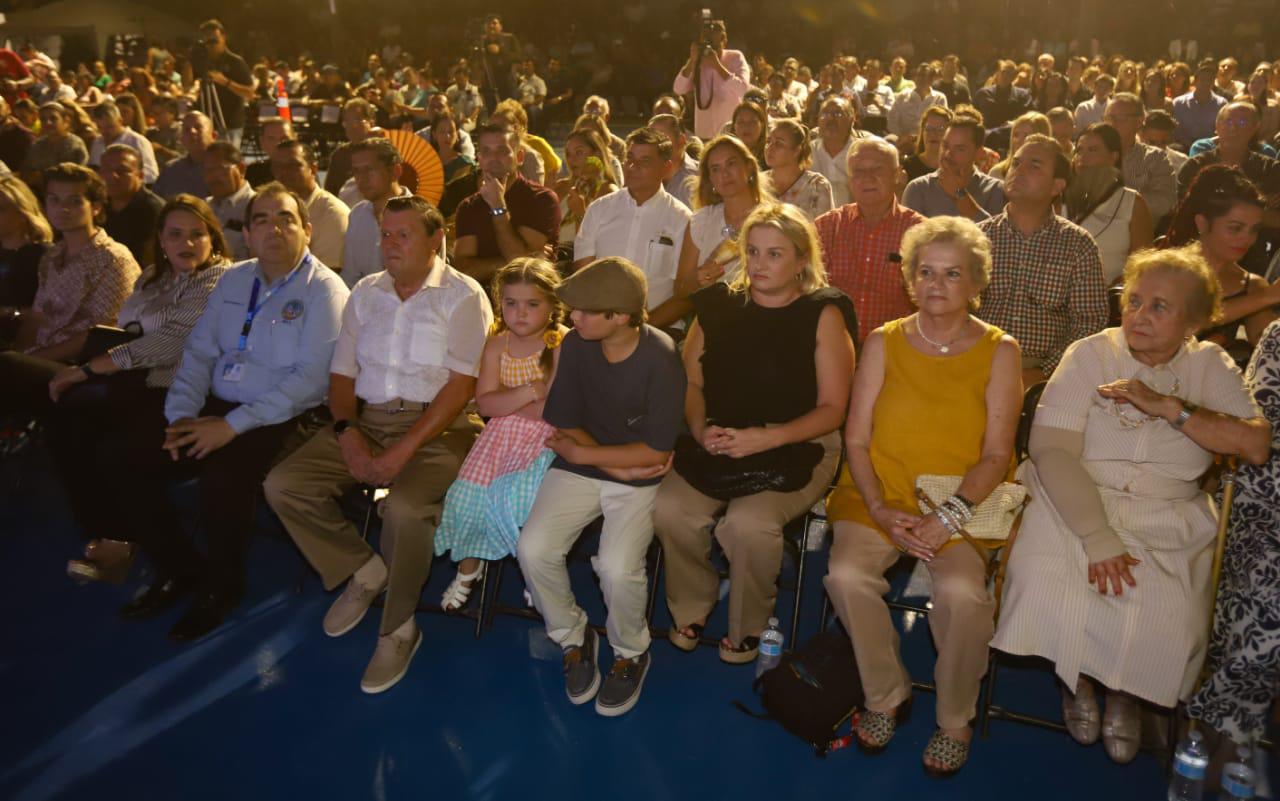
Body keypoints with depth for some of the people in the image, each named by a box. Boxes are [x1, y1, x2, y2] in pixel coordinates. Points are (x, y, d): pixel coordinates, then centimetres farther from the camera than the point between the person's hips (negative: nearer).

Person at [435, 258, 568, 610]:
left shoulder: (563, 345, -8)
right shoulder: (496, 345, 5)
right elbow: (484, 403, -3)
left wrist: (504, 402, -12)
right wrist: (528, 392, -16)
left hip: (545, 438, -4)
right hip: (501, 435, 4)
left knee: (517, 495, -25)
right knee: (468, 493, -12)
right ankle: (469, 565, 15)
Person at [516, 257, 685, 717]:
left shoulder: (660, 359, -18)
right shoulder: (576, 345, -6)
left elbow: (657, 451, -16)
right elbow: (565, 425, 0)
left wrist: (583, 453, -12)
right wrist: (616, 464, -12)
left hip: (639, 480, -4)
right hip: (579, 468, 4)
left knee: (617, 567, -25)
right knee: (533, 549, -17)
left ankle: (631, 653, 9)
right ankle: (573, 637, 12)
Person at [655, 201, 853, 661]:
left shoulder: (823, 315, -3)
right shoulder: (719, 306, 8)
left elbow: (832, 409, -7)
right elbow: (690, 382, 10)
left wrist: (766, 438, -20)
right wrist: (701, 429, -11)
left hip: (799, 448, -3)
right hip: (718, 445, 4)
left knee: (749, 523, -30)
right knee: (669, 509, -23)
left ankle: (747, 628, 0)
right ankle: (690, 610, 6)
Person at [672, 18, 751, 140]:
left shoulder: (735, 58, -4)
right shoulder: (697, 62, 3)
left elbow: (743, 90, -21)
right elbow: (678, 90, -9)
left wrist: (717, 65, -25)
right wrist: (692, 61, -17)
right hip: (704, 134, 2)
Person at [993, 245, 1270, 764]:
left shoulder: (1209, 366, 8)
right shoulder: (1089, 356, 0)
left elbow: (1256, 446, -7)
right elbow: (1052, 450, -12)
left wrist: (1166, 405, -15)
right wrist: (1098, 538, -23)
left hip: (1170, 522, 2)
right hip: (1076, 506, -1)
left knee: (1167, 615, -24)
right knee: (1047, 583, -28)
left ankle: (1125, 693, 11)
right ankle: (1076, 680, 7)